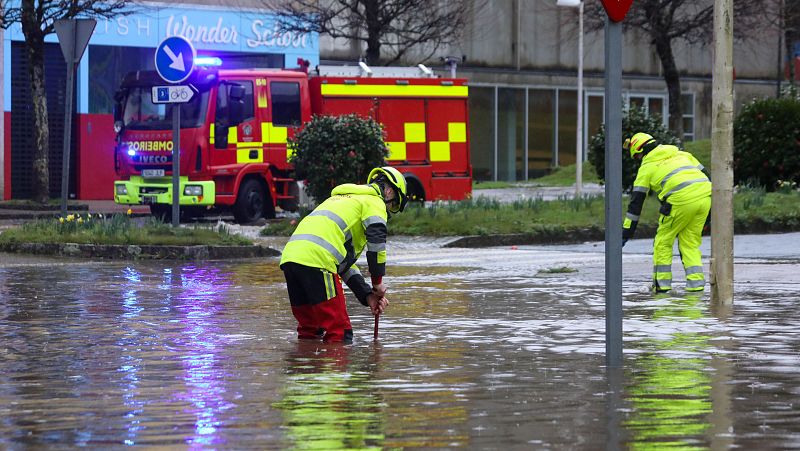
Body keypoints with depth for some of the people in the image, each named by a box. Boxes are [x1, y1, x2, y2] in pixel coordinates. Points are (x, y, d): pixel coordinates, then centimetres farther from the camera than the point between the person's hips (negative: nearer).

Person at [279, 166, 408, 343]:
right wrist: (378, 282, 8)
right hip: (316, 261, -9)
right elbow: (376, 241, -6)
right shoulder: (374, 201, 11)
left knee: (309, 328, 20)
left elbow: (345, 262, 31)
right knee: (339, 333, -5)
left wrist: (367, 295, 23)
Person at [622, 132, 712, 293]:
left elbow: (636, 200, 13)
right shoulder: (680, 153, 28)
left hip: (681, 200, -5)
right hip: (705, 196, 5)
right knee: (690, 242, 19)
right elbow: (704, 174, 24)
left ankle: (662, 284, 13)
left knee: (663, 241, 13)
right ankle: (696, 282, 11)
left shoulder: (647, 166, 15)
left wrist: (627, 230, 15)